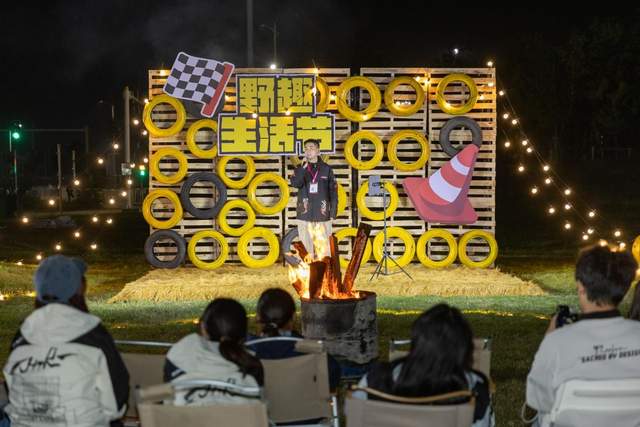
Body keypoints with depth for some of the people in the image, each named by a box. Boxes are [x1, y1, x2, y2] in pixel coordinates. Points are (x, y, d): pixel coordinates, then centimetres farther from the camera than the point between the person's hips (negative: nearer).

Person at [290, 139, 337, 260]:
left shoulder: (326, 169, 5)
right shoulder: (300, 168, 8)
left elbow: (333, 192, 5)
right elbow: (295, 183, -11)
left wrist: (333, 212, -1)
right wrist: (303, 167, -17)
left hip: (322, 215, -1)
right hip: (304, 215, 1)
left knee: (323, 247, -4)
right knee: (306, 249, 2)